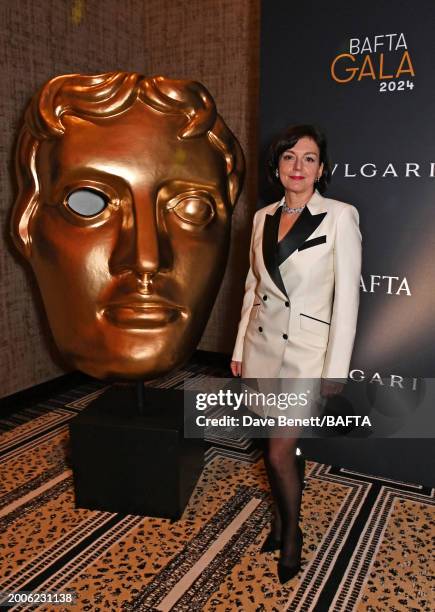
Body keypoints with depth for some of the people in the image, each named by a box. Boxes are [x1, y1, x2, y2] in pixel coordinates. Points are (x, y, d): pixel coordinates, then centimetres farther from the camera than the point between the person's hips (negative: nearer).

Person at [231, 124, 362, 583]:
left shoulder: (339, 216, -9)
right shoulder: (263, 218, 6)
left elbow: (347, 296, -11)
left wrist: (336, 368, -13)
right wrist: (240, 347, 11)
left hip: (307, 350, -5)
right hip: (263, 344, 5)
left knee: (279, 452, -3)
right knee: (275, 446, 15)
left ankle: (291, 533, 26)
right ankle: (280, 520, 39)